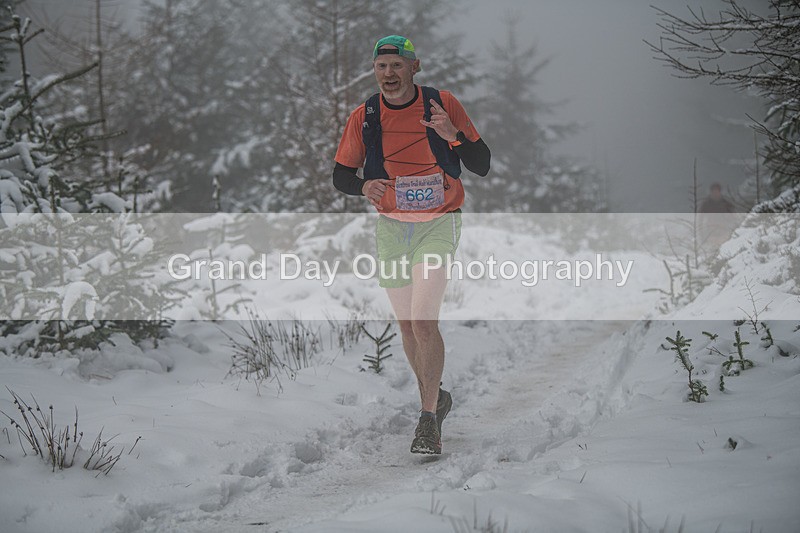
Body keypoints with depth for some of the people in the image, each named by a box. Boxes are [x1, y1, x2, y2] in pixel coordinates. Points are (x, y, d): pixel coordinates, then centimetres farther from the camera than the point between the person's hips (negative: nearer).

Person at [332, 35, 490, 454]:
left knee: (424, 322, -17)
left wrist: (453, 134, -24)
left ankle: (429, 419, -12)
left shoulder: (443, 104, -7)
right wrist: (363, 187, -16)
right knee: (407, 325, 11)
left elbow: (482, 166, -5)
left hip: (438, 226, -3)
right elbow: (340, 173, 7)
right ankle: (436, 398, 33)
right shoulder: (363, 117, -2)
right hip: (391, 228, 3)